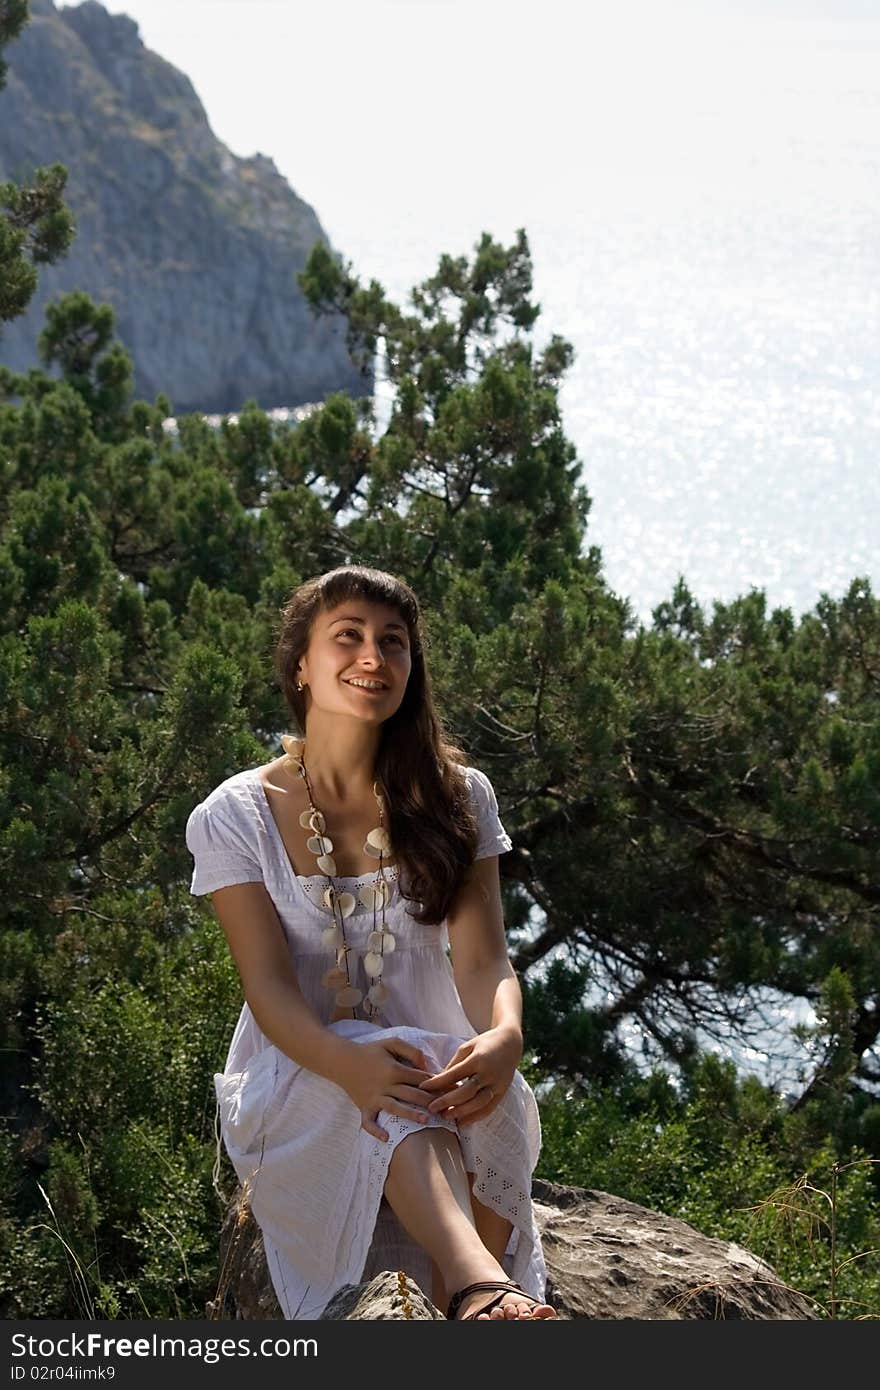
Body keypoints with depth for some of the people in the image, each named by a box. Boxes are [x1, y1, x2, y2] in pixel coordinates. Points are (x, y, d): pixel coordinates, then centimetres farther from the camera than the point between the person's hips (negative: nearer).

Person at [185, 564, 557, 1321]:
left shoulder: (455, 798, 6)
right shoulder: (234, 818, 0)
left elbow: (482, 957, -6)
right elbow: (269, 986, -11)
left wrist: (503, 1037, -32)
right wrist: (351, 1065, -34)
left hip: (435, 1057, 2)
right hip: (295, 1084, -2)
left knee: (489, 1097, -35)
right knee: (397, 1083, -37)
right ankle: (481, 1288, -64)